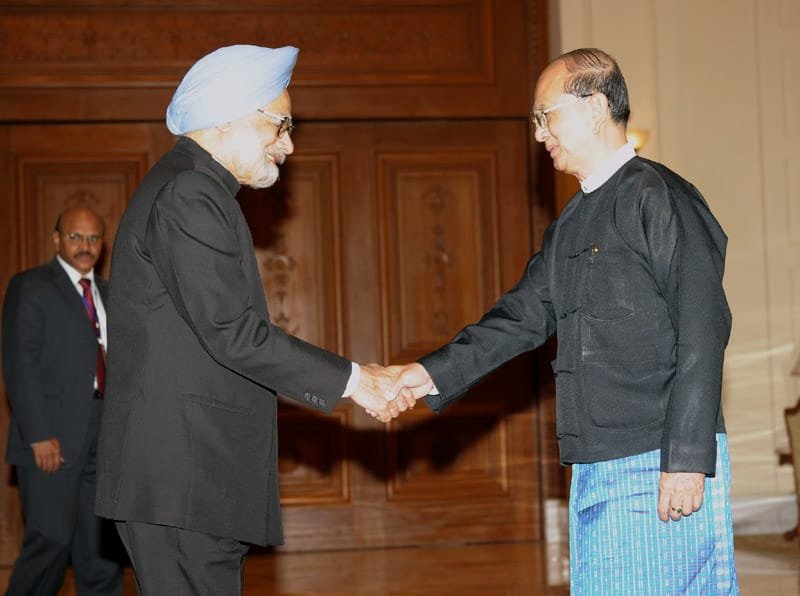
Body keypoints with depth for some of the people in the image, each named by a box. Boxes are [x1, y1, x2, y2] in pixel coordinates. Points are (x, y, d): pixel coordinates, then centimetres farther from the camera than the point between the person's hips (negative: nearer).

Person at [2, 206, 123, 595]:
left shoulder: (106, 293, 18)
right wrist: (39, 436, -16)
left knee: (101, 545, 7)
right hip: (52, 439, -6)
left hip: (102, 439, 6)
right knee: (51, 540, -7)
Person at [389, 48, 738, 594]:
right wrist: (436, 373, 3)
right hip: (593, 468, 8)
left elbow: (703, 333, -15)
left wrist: (687, 461, -19)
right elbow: (524, 315, 16)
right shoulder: (572, 223, 18)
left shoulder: (659, 198, -9)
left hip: (658, 468, -8)